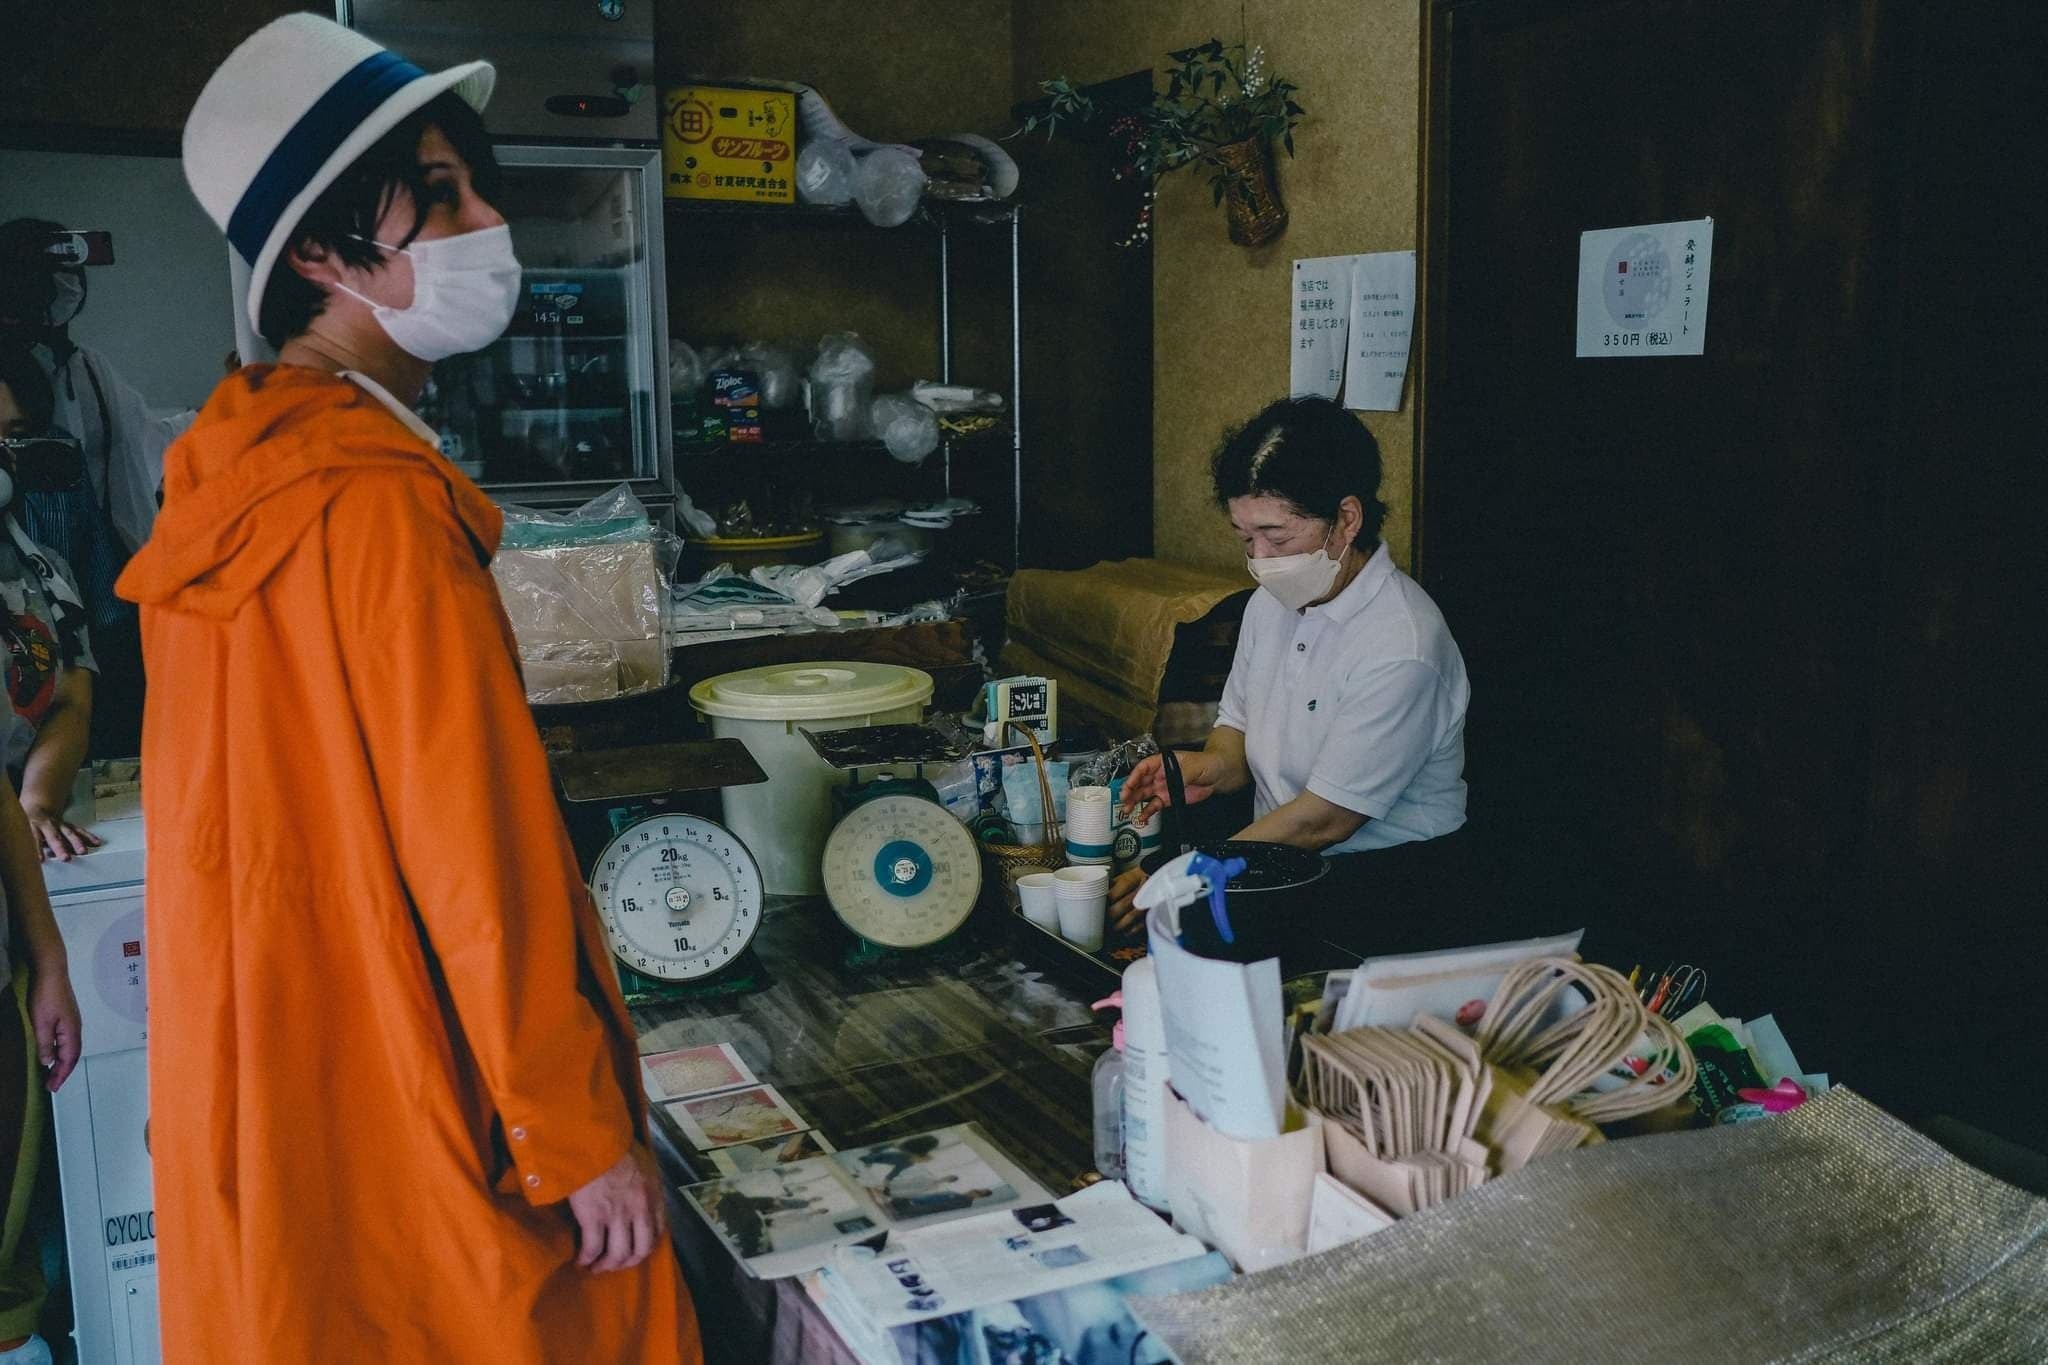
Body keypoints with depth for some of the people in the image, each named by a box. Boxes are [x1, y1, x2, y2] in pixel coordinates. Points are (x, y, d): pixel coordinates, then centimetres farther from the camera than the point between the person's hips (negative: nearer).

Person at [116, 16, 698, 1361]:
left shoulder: (236, 466, 7)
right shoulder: (380, 501, -23)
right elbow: (480, 855, -23)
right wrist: (581, 1135, -15)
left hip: (279, 1077, 9)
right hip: (405, 1106, -9)